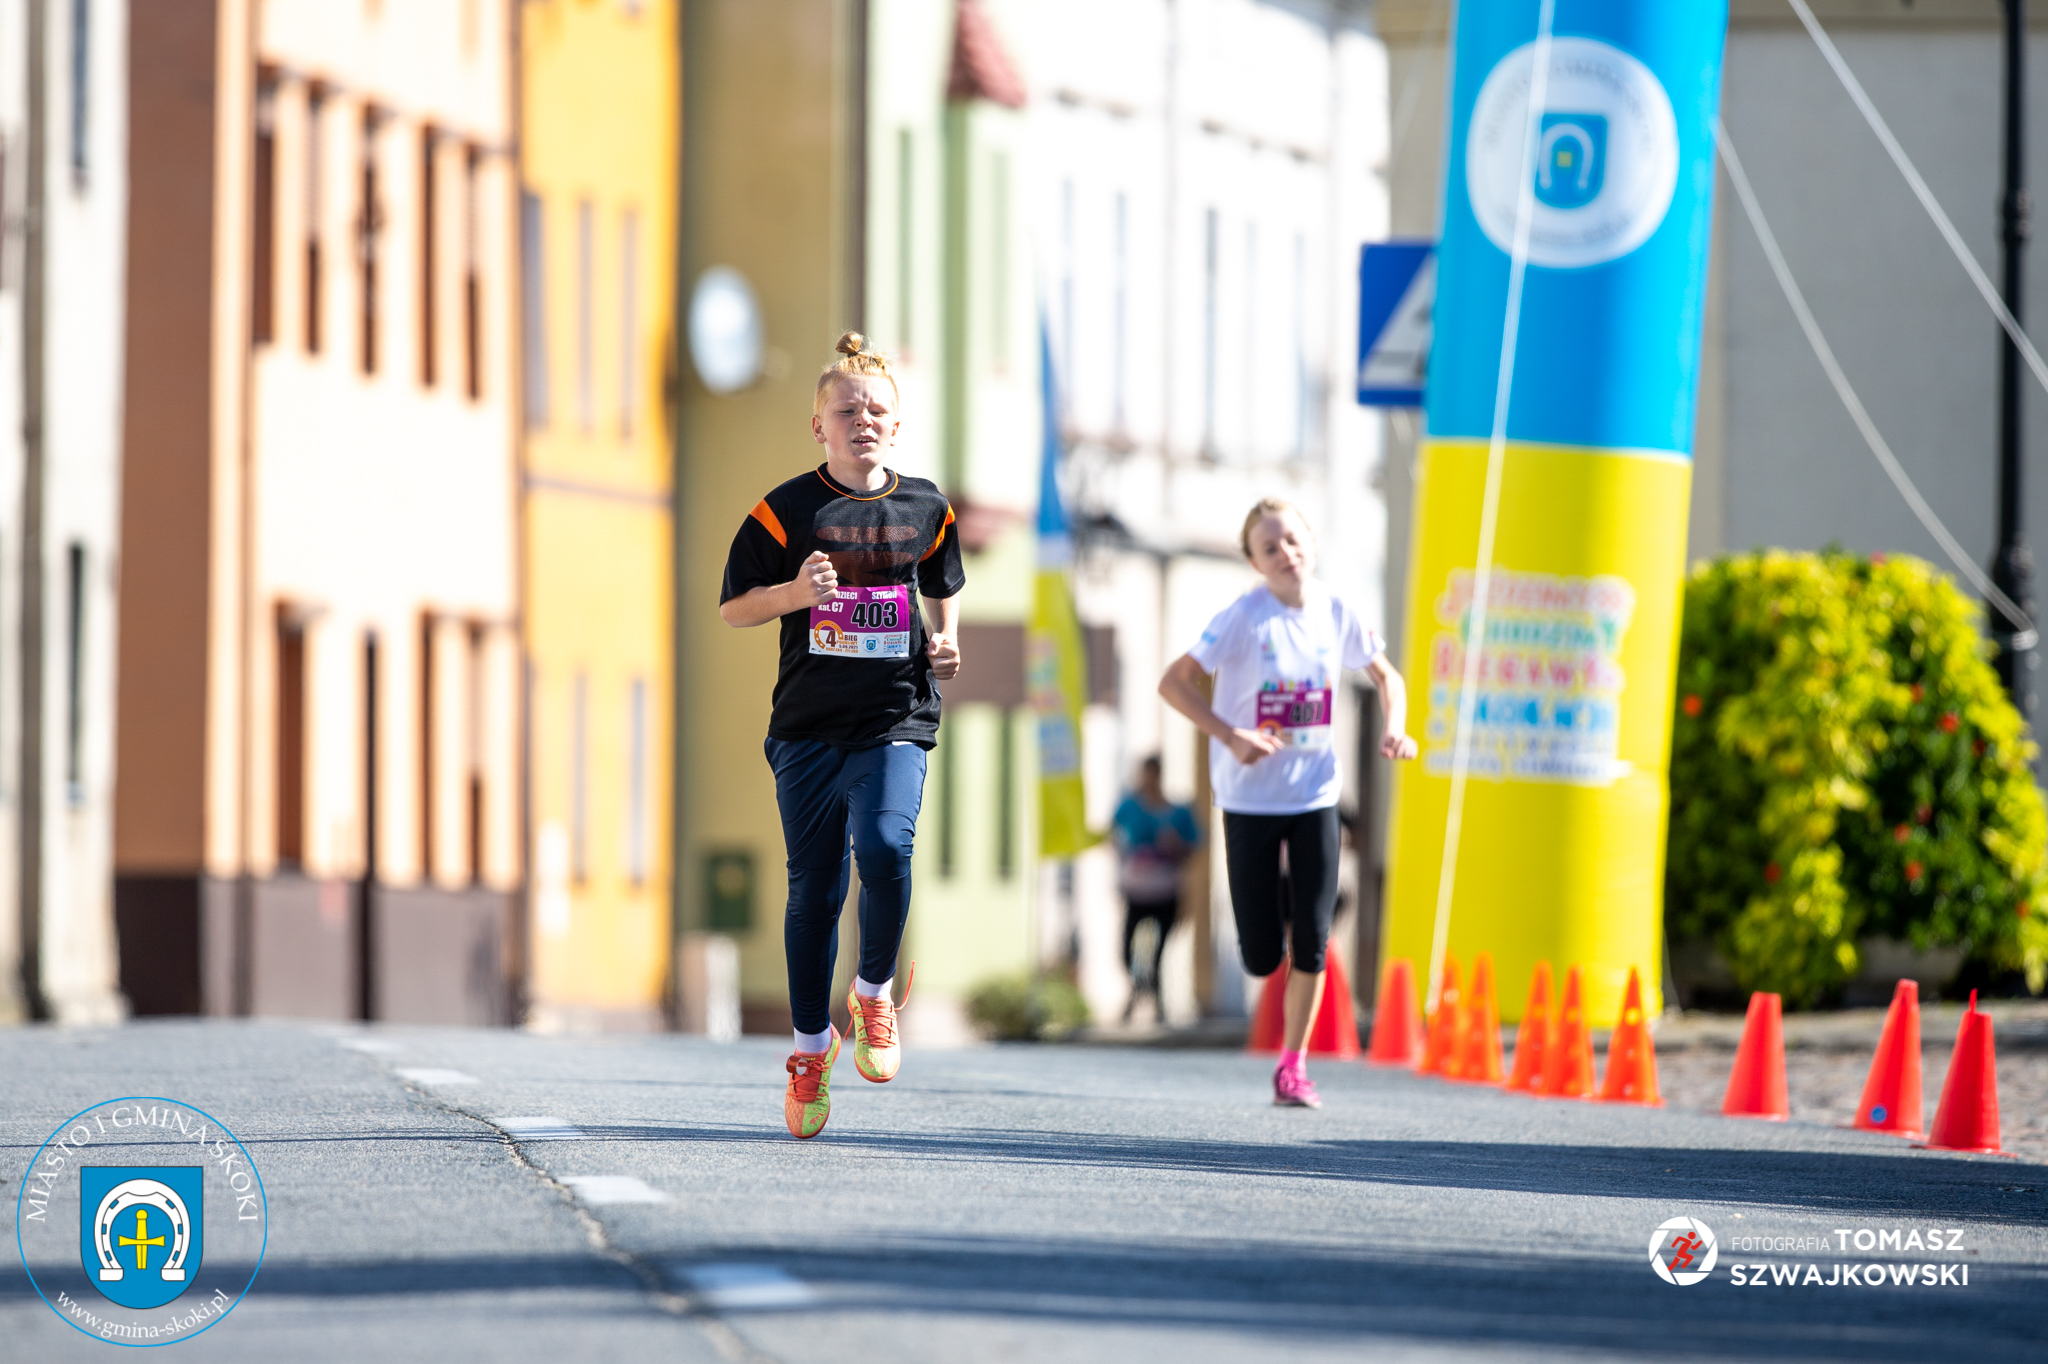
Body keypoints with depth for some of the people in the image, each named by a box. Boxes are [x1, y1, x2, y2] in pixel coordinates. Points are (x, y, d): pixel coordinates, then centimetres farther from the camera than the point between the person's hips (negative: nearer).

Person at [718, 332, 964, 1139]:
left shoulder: (925, 509, 7)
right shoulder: (786, 511, -1)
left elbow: (943, 589, 24)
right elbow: (733, 608, 2)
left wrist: (945, 644, 5)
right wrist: (795, 594, -16)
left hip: (896, 719, 0)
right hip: (808, 725, 0)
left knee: (885, 847, -23)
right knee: (814, 886, 3)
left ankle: (875, 993, 3)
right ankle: (811, 1044, 19)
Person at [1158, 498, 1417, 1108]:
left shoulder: (1335, 612, -1)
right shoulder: (1244, 618, -13)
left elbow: (1385, 675, 15)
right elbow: (1174, 682, -13)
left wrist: (1394, 727, -4)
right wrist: (1231, 738, -24)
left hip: (1315, 794, 3)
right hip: (1250, 799, -3)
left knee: (1312, 943, -6)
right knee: (1262, 958, -2)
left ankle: (1292, 1067, 9)